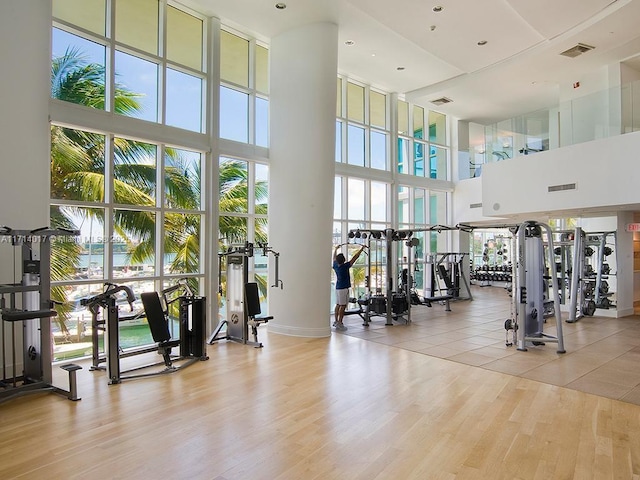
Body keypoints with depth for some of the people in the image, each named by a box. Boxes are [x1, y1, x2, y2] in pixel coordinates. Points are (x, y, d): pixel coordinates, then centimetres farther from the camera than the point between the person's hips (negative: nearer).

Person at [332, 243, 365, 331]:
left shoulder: (335, 266, 1)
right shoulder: (345, 266, -17)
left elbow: (334, 257, 21)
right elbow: (354, 258, -13)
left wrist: (336, 249, 37)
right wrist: (361, 249, -4)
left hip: (337, 288, 8)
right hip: (344, 288, -8)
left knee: (338, 305, 12)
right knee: (343, 306, -7)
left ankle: (336, 321, 16)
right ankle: (339, 324, -7)